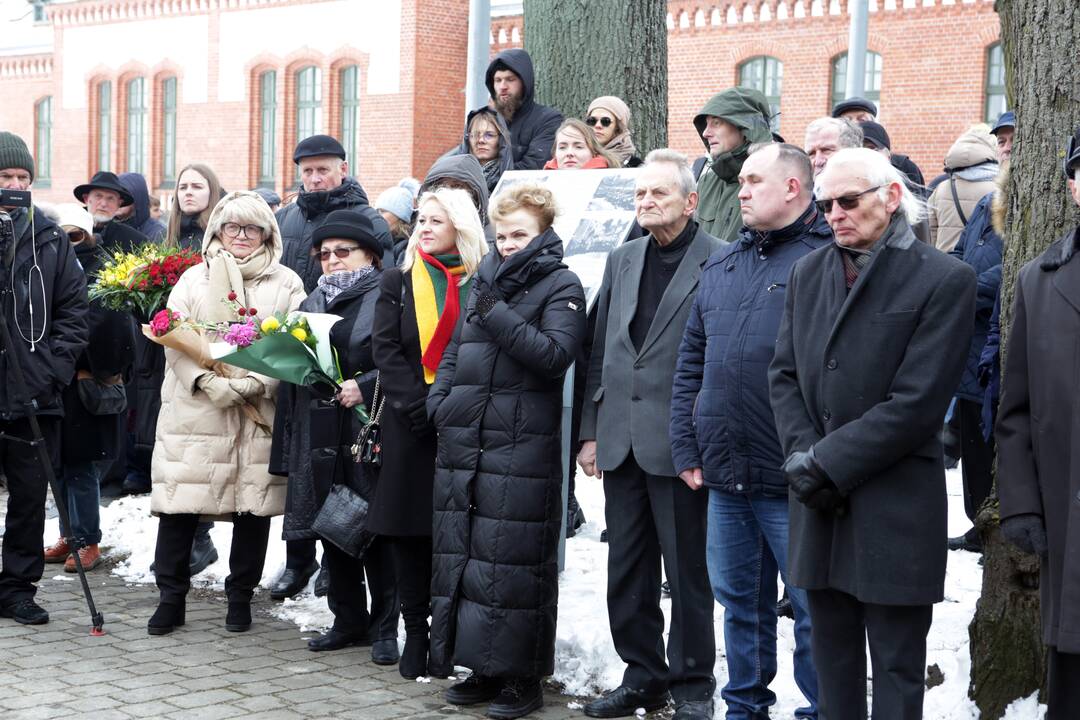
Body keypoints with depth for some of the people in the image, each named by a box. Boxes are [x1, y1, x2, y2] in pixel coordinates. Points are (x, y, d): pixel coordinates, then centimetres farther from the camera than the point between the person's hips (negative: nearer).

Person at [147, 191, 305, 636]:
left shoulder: (286, 284, 8)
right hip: (195, 410, 0)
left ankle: (241, 596, 18)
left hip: (261, 413, 0)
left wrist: (257, 383, -15)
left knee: (253, 506, 4)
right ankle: (171, 596, 7)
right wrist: (207, 381, -15)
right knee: (178, 504, -3)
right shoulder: (194, 278, 10)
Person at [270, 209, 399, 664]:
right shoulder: (313, 302, 18)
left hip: (368, 434, -6)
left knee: (375, 531, -1)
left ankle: (384, 628, 9)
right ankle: (349, 621, 23)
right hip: (320, 438, 7)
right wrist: (287, 450, 16)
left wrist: (365, 386, -21)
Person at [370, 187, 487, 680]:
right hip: (410, 425, 1)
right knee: (409, 530, 3)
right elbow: (386, 350, 0)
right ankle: (416, 633, 12)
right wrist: (421, 404, -12)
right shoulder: (399, 282, 8)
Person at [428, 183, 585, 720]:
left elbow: (555, 354, -16)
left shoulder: (560, 287, -2)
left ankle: (522, 676, 4)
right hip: (463, 445, 7)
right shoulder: (484, 282, 17)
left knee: (514, 560, -6)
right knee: (460, 551, 10)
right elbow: (453, 352, 22)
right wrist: (441, 404, 9)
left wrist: (497, 316, -18)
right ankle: (482, 668, 20)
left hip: (521, 448, -7)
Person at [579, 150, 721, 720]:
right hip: (621, 441, 6)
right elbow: (600, 351, 15)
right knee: (626, 571, 12)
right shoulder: (621, 261, 13)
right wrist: (591, 432, 11)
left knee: (687, 572, 4)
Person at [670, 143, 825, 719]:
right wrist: (686, 447, 10)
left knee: (811, 609, 2)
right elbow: (691, 362, 17)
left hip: (793, 480, -7)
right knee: (740, 602, 17)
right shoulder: (722, 265, 14)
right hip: (724, 476, 7)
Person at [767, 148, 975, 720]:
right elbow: (784, 375, 10)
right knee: (832, 662, 14)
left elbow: (917, 401, -14)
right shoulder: (807, 274, 10)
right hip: (820, 507, 5)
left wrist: (827, 463, -15)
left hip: (895, 511, -5)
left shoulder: (944, 279, -8)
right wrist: (802, 453, -8)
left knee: (896, 671, 3)